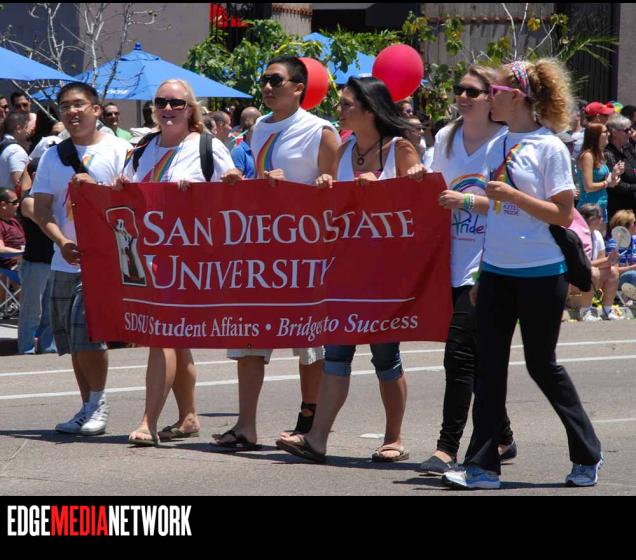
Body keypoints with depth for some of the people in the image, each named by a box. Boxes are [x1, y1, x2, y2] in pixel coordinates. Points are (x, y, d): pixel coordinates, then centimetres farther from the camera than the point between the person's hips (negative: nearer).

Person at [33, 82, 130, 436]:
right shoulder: (54, 156, 11)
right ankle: (88, 407, 19)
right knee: (73, 340, 8)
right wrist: (62, 241, -11)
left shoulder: (117, 150, 0)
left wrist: (94, 186, -20)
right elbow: (42, 209, 6)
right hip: (65, 261, 5)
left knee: (88, 334, -14)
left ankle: (98, 404, 0)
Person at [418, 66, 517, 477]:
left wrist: (469, 201, -17)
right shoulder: (446, 138, 14)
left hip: (485, 262, -6)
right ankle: (501, 438, 27)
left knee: (460, 355, -14)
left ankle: (448, 449, -14)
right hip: (452, 261, 6)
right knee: (476, 356, 13)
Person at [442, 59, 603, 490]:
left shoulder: (549, 147, -10)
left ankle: (588, 455, 21)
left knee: (542, 365, 4)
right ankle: (483, 466, 1)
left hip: (541, 274, -6)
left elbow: (563, 215, -13)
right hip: (498, 272, 6)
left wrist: (513, 195, -21)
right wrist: (481, 273, 16)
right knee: (489, 365, 0)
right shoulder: (500, 144, 10)